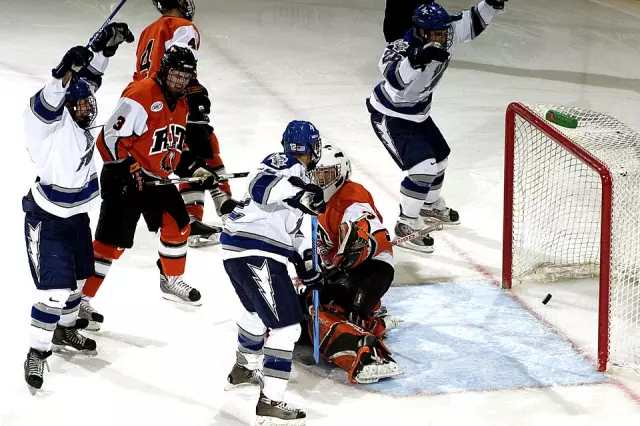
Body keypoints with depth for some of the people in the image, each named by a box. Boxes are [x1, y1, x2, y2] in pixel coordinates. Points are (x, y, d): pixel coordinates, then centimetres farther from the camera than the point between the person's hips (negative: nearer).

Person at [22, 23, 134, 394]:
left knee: (78, 278, 23)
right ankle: (37, 354, 0)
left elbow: (89, 78, 4)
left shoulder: (79, 120, -5)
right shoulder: (52, 122, -25)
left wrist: (106, 46, -8)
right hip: (47, 220, -9)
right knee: (54, 290, -12)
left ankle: (64, 330, 45)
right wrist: (65, 73, -62)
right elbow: (47, 105, -48)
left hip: (77, 215, 9)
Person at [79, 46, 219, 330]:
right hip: (123, 179, -9)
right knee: (112, 240, -11)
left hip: (156, 178, 9)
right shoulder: (141, 94, -20)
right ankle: (79, 300, -7)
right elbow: (110, 138, -24)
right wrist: (128, 169, -27)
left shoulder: (180, 104, 10)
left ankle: (172, 280, 36)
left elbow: (176, 147, 22)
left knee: (177, 224, 13)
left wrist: (197, 169, 10)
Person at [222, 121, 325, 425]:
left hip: (239, 251, 11)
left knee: (258, 310, 34)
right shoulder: (283, 165, -9)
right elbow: (261, 187, -30)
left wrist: (307, 266, 34)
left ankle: (243, 370, 55)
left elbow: (296, 227, 30)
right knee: (286, 324, -10)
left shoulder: (298, 178, 22)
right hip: (254, 254, -11)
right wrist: (297, 190, -40)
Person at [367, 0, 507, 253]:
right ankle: (406, 227, -4)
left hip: (417, 113, 9)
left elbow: (472, 23, -1)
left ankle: (430, 205, 51)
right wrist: (417, 59, -70)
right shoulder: (406, 48, -36)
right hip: (389, 117, -9)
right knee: (423, 167, -19)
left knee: (439, 158, 24)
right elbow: (394, 77, -55)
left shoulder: (444, 35, -15)